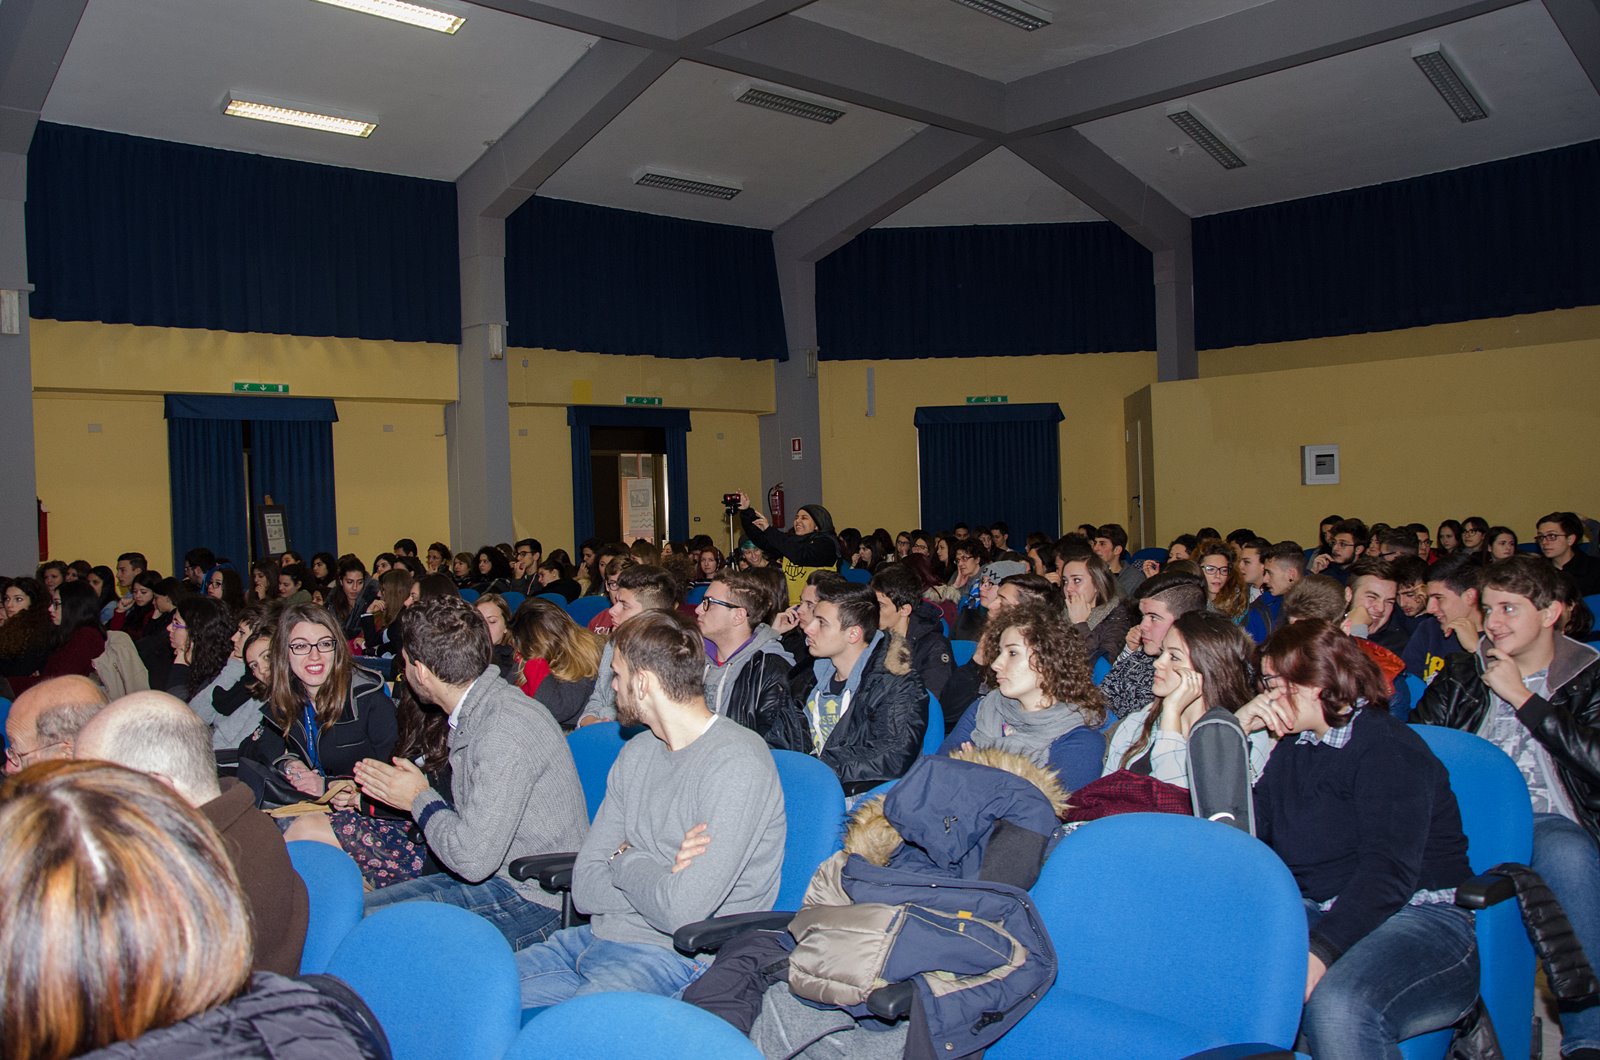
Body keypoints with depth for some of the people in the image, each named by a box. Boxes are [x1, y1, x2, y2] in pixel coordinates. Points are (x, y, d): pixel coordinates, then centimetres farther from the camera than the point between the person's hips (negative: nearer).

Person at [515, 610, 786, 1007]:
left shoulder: (737, 763, -16)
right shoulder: (637, 752, 10)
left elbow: (681, 912, -22)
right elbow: (585, 888, 6)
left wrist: (626, 861, -5)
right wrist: (657, 877, -12)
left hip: (673, 956, -8)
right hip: (597, 937, 8)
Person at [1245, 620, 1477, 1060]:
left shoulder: (1389, 747, -9)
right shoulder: (1293, 747, 15)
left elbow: (1388, 870, -21)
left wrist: (1318, 953, -33)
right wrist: (1236, 732, 5)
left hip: (1420, 917, -6)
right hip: (1318, 914, 6)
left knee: (1337, 1004, -37)